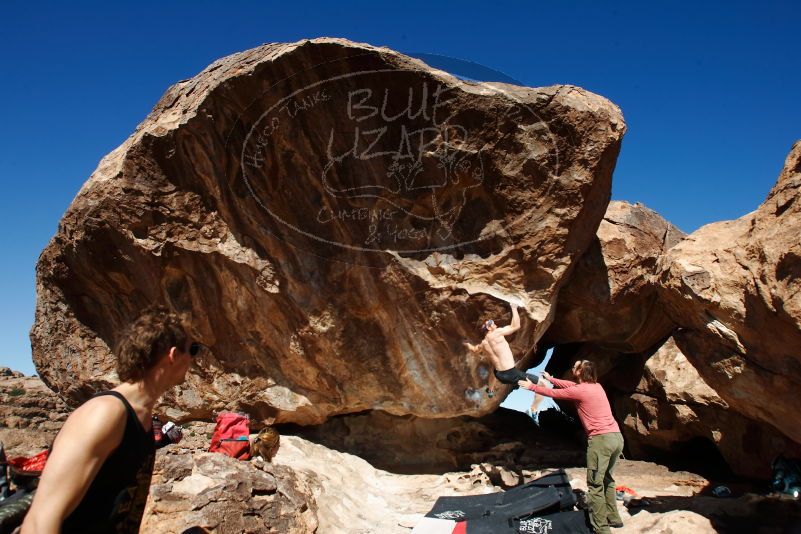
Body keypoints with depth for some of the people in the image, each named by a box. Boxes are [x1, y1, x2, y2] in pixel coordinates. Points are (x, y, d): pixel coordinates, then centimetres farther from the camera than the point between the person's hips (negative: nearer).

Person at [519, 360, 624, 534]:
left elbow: (553, 393, 6)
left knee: (595, 485, -2)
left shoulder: (580, 391, -7)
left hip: (601, 439, -9)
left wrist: (532, 386, 20)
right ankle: (613, 517, 30)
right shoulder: (596, 386, 16)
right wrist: (551, 379, 41)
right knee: (607, 480, 23)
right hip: (617, 437, 9)